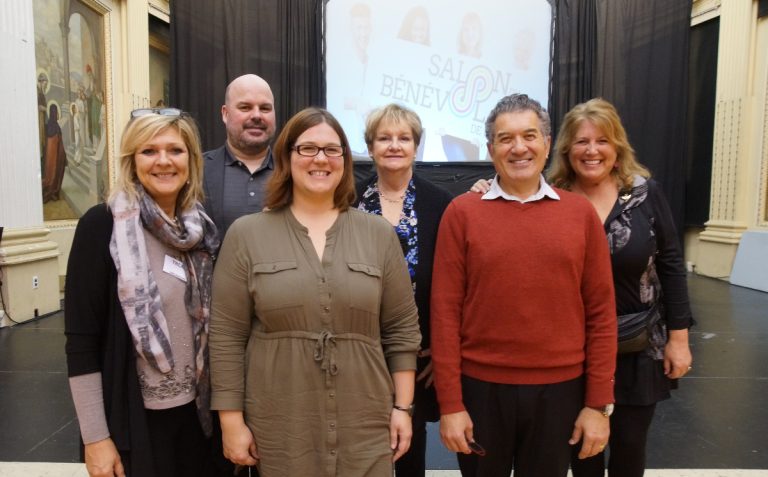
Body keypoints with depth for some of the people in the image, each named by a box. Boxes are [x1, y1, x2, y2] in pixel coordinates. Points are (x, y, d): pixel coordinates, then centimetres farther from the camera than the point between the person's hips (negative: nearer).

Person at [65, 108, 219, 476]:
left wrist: (217, 403, 10)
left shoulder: (199, 227, 2)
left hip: (195, 411, 5)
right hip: (133, 419, -4)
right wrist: (95, 437, -12)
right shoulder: (102, 225, -12)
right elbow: (81, 340, -12)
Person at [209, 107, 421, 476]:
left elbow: (402, 330, 4)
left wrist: (402, 407, 2)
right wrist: (232, 421, -2)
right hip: (279, 428, -1)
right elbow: (227, 337, -2)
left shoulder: (379, 234, 1)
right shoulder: (246, 234, -2)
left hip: (365, 424, 1)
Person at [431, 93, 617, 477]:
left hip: (559, 389, 2)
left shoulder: (581, 212, 0)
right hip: (481, 387, -1)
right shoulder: (462, 212, -5)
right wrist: (450, 403, -7)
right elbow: (445, 311, -6)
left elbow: (601, 312, 2)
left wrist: (599, 403, 0)